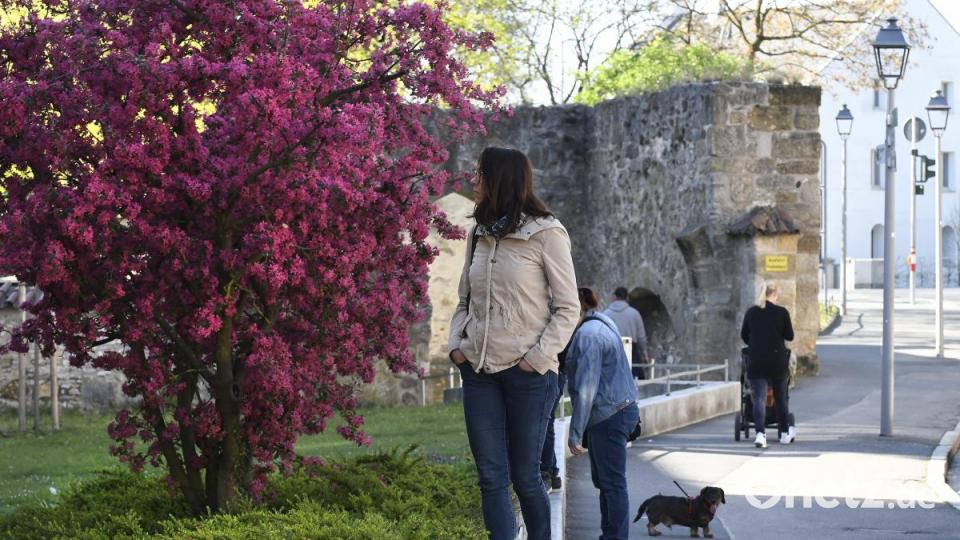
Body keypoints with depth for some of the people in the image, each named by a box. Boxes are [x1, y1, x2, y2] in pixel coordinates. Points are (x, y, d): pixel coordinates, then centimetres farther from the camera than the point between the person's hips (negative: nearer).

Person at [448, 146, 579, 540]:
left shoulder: (545, 233, -6)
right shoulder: (480, 234, 11)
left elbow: (568, 308, -5)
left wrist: (538, 357, -13)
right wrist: (455, 344, 3)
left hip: (527, 374, -5)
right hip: (479, 371, 5)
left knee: (525, 477, 3)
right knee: (491, 478, 0)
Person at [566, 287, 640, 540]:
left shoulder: (587, 334, -18)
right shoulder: (603, 325, 15)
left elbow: (586, 388, -22)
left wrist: (575, 432, -21)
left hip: (609, 418, -11)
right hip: (618, 412, 11)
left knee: (612, 482, -7)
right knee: (603, 480, 18)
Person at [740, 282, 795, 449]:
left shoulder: (751, 312, 3)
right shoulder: (782, 312, -5)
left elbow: (743, 336, 12)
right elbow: (789, 336, 1)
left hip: (756, 361, 1)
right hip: (778, 361, -1)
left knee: (759, 398, -2)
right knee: (781, 397, 14)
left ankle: (760, 434, -18)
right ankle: (785, 433, 25)